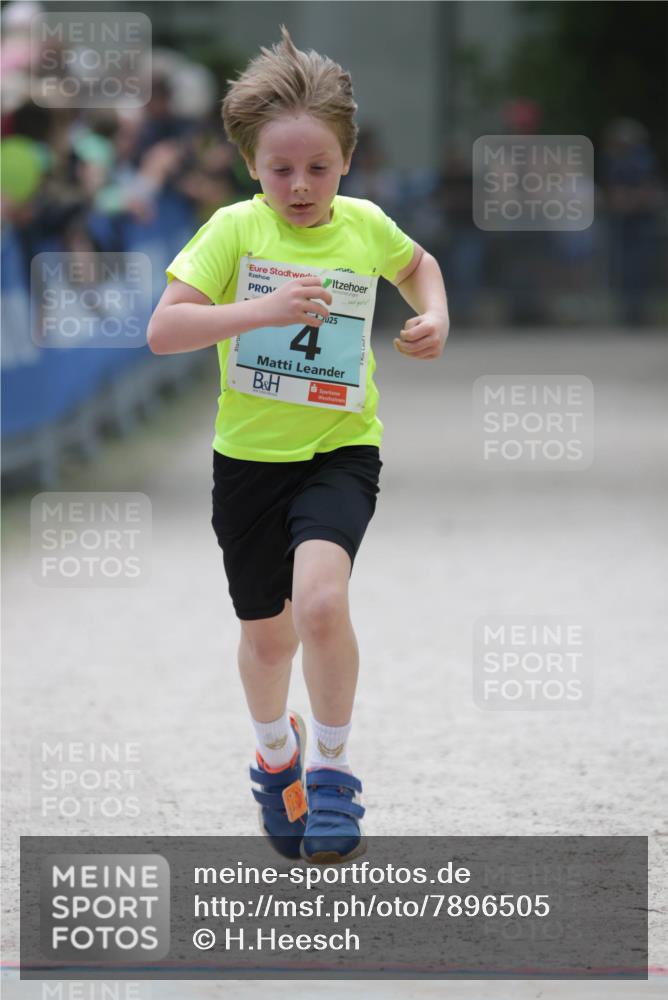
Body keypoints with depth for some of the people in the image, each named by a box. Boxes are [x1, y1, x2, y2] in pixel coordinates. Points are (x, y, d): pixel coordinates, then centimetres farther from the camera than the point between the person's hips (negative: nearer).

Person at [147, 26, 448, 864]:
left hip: (340, 451, -1)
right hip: (249, 455, 1)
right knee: (266, 633, 15)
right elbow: (163, 330, -19)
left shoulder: (365, 226, -3)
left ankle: (331, 769, -9)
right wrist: (261, 312, -30)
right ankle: (276, 749, 47)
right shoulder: (234, 230, -10)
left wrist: (434, 318, 1)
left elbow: (418, 265, 21)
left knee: (321, 598, -27)